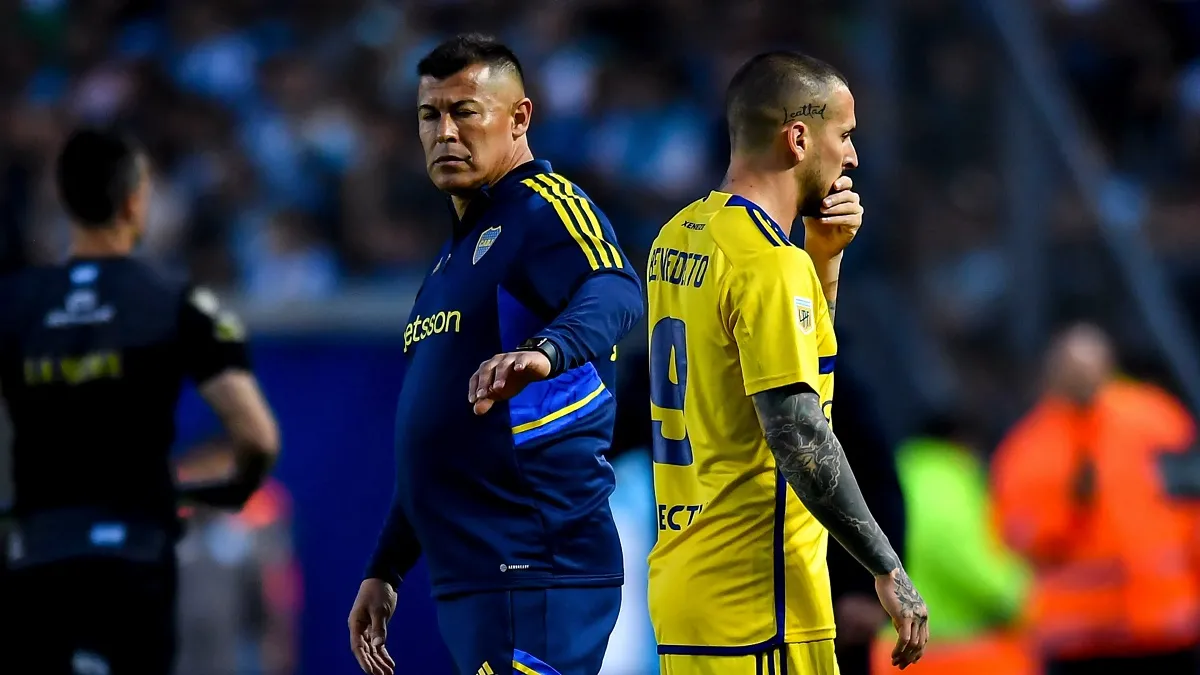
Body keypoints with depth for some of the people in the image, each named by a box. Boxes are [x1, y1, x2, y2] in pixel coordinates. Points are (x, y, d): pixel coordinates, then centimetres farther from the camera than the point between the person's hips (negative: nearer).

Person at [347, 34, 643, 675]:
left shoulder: (546, 208, -6)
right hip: (463, 577, 10)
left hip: (535, 573, -10)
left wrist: (544, 350, -51)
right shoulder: (457, 250, 24)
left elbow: (613, 295, -30)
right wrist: (384, 571, 26)